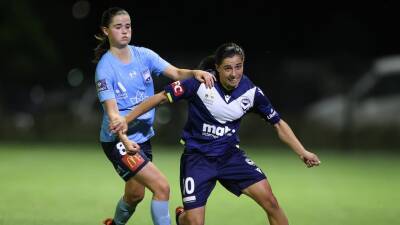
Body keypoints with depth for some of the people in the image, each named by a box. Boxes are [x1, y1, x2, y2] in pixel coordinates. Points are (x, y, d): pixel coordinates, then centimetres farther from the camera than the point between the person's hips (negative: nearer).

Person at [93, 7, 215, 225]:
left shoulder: (143, 55, 2)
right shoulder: (105, 67, -14)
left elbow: (175, 73, -9)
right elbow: (112, 111, -22)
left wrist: (195, 73, -30)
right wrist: (124, 140, -37)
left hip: (143, 136, 7)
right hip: (118, 140, -7)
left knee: (135, 194, 21)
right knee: (162, 187, -18)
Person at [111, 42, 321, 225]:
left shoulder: (251, 92, -8)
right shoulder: (200, 83, -18)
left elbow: (278, 124, 2)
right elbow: (161, 97, -11)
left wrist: (303, 152, -6)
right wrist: (125, 120, -13)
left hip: (230, 155, 3)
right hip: (197, 157, -3)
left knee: (270, 201, -13)